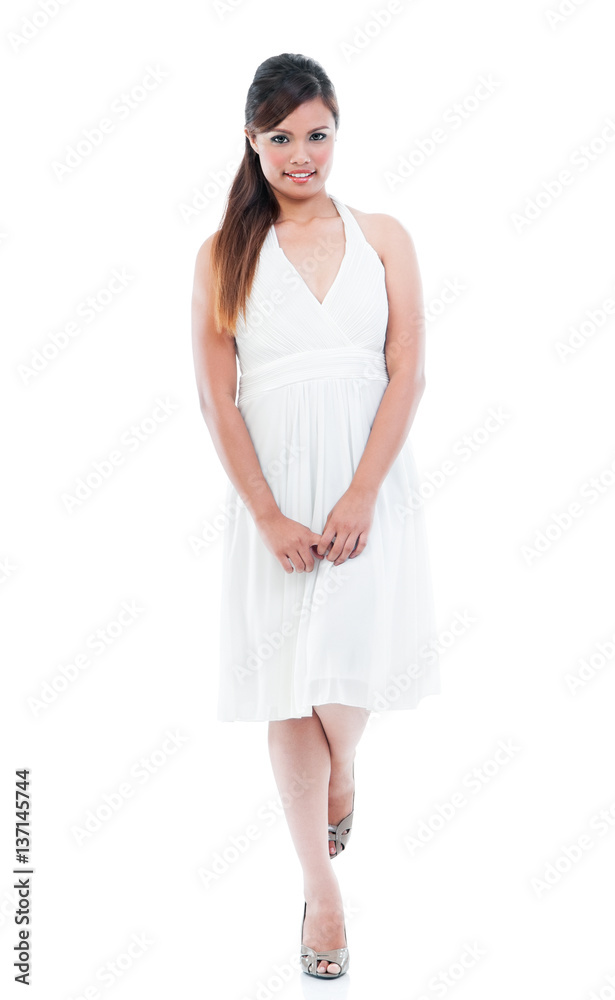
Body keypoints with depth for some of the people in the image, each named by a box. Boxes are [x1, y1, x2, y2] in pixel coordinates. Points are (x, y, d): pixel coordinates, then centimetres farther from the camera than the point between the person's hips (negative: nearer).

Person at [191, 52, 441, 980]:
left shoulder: (384, 238, 5)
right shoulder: (224, 255, 4)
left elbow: (408, 374, -2)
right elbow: (217, 398, -2)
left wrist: (360, 497, -12)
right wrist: (269, 517, -10)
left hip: (369, 485, 0)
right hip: (273, 488, 0)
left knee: (343, 674, -9)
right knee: (290, 690, 5)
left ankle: (342, 768, 29)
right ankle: (320, 882, 21)